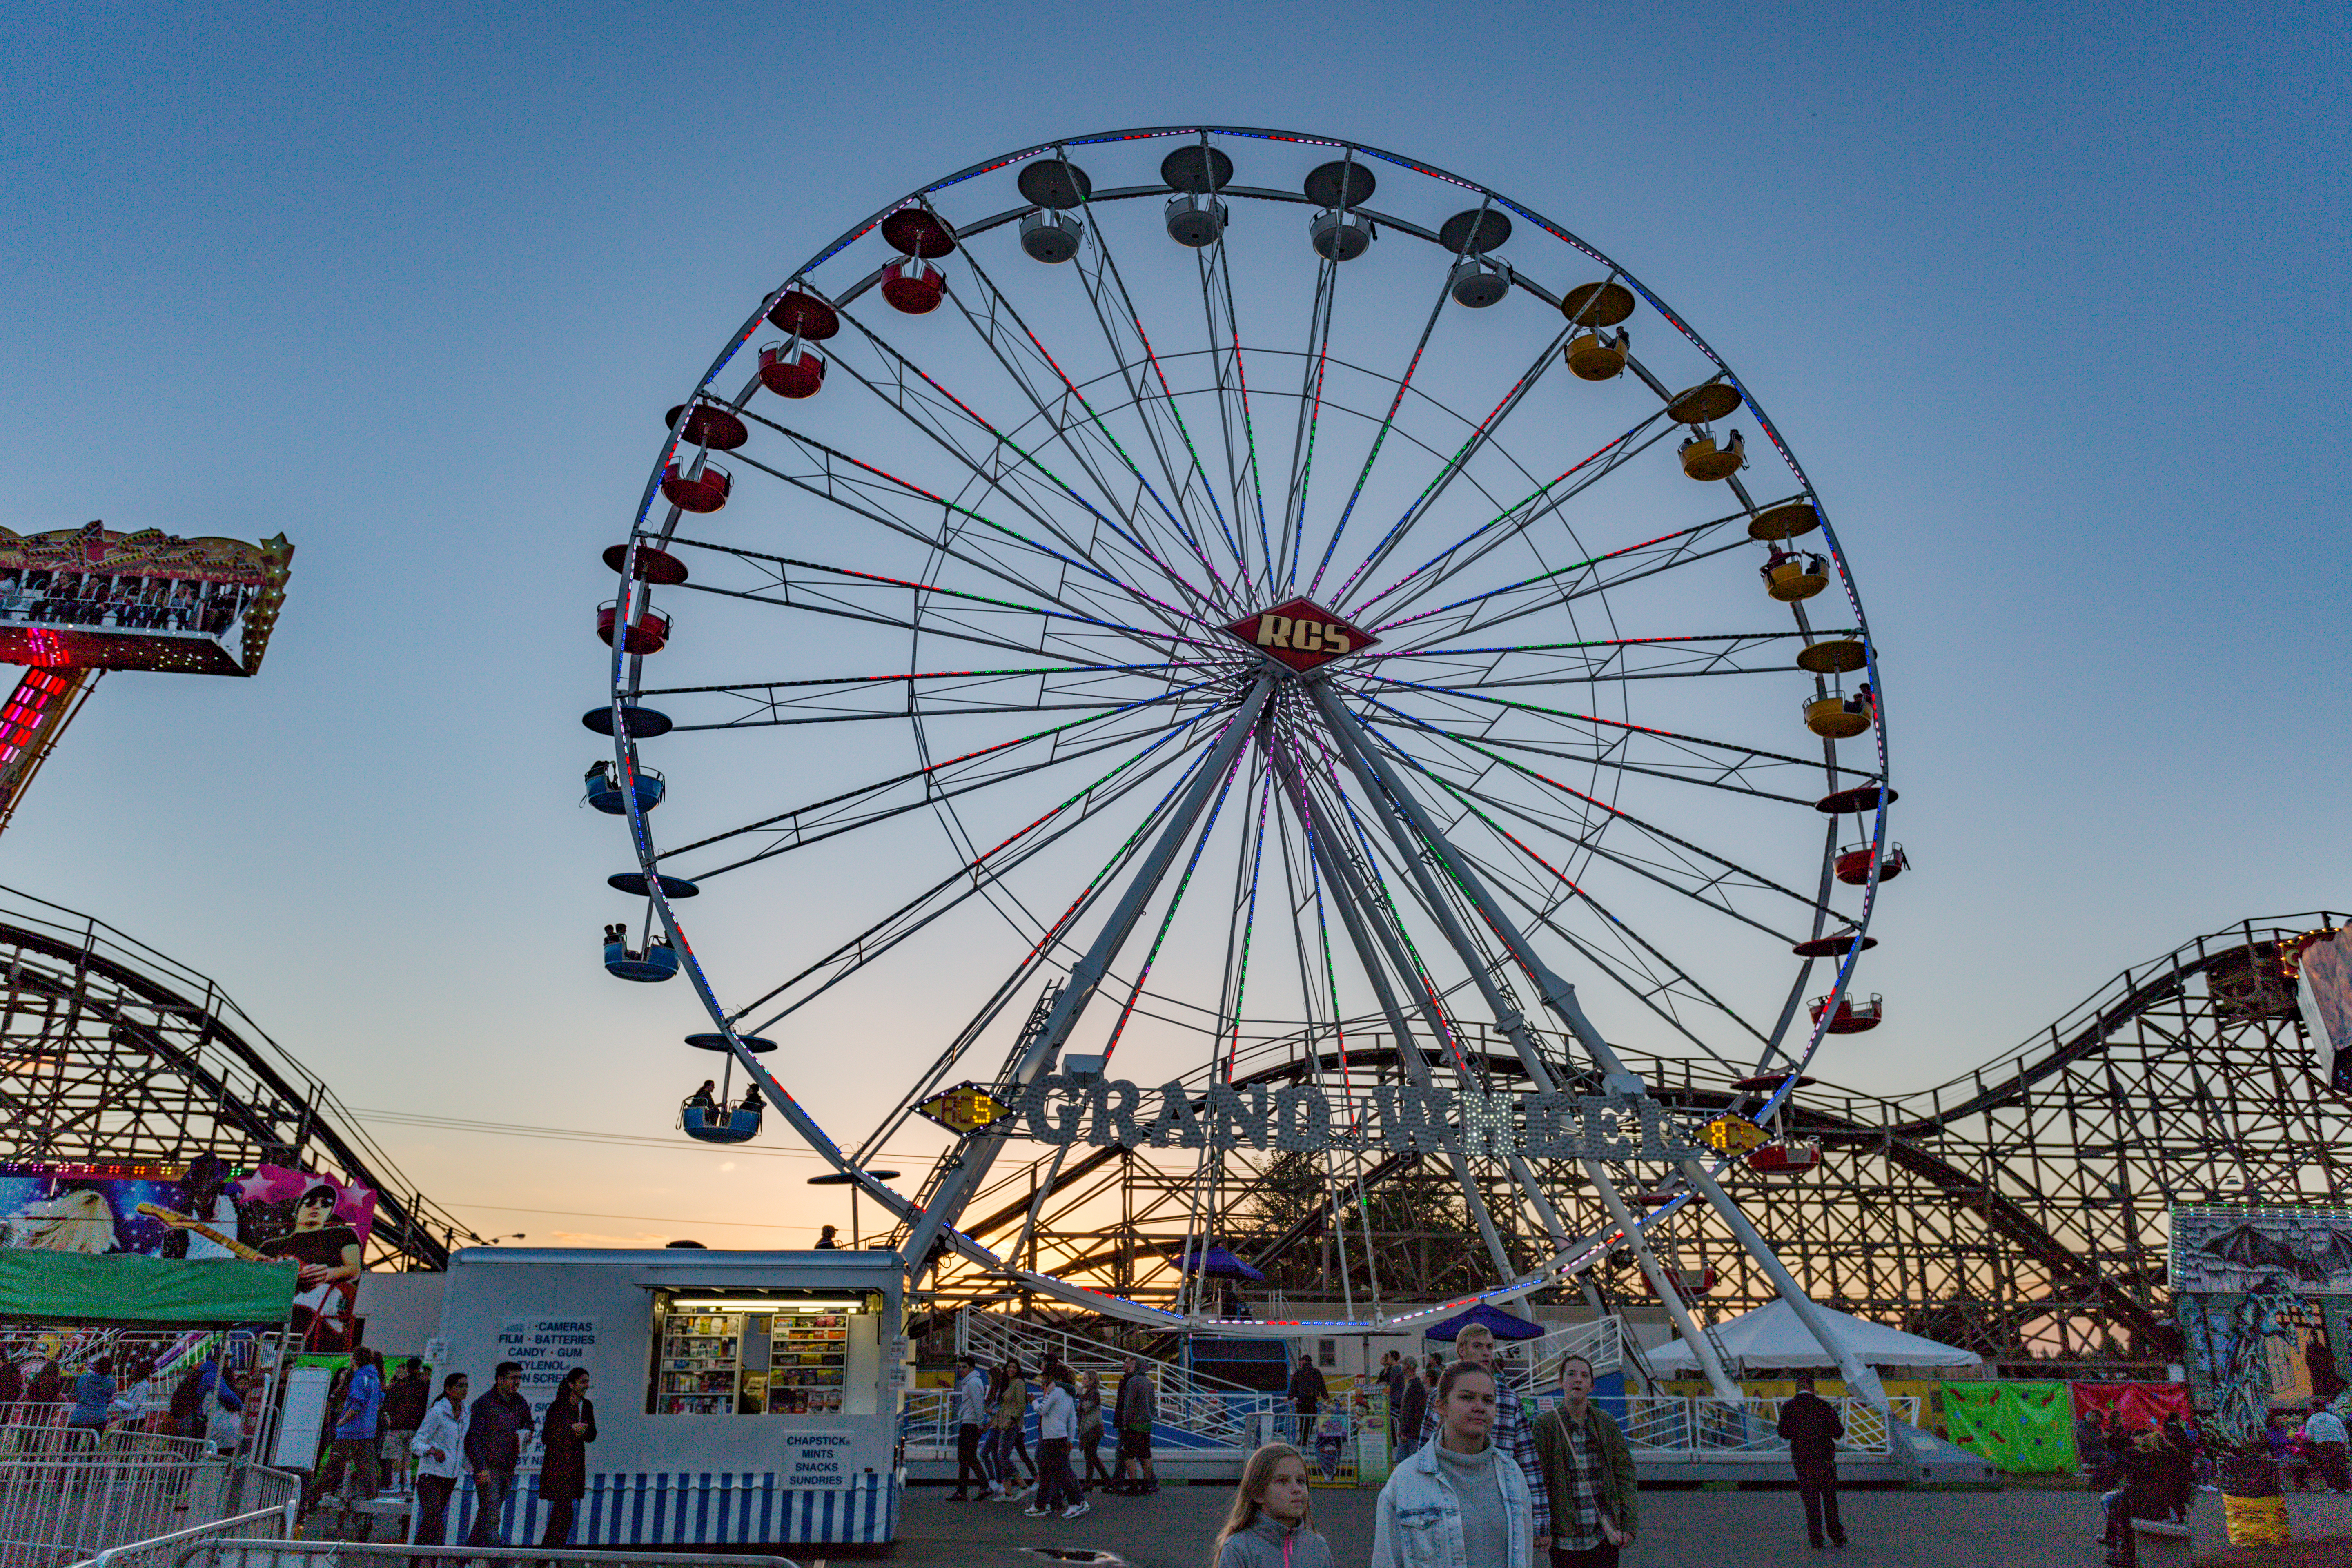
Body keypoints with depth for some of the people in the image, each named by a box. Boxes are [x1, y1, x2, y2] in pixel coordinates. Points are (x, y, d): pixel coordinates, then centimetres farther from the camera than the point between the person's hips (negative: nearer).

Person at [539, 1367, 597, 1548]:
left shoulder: (587, 1406, 8)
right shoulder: (557, 1406, -9)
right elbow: (545, 1438, -11)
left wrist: (583, 1431, -8)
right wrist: (571, 1429, -18)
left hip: (576, 1464, 6)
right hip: (557, 1464, -6)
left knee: (574, 1508, 7)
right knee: (563, 1509, -12)